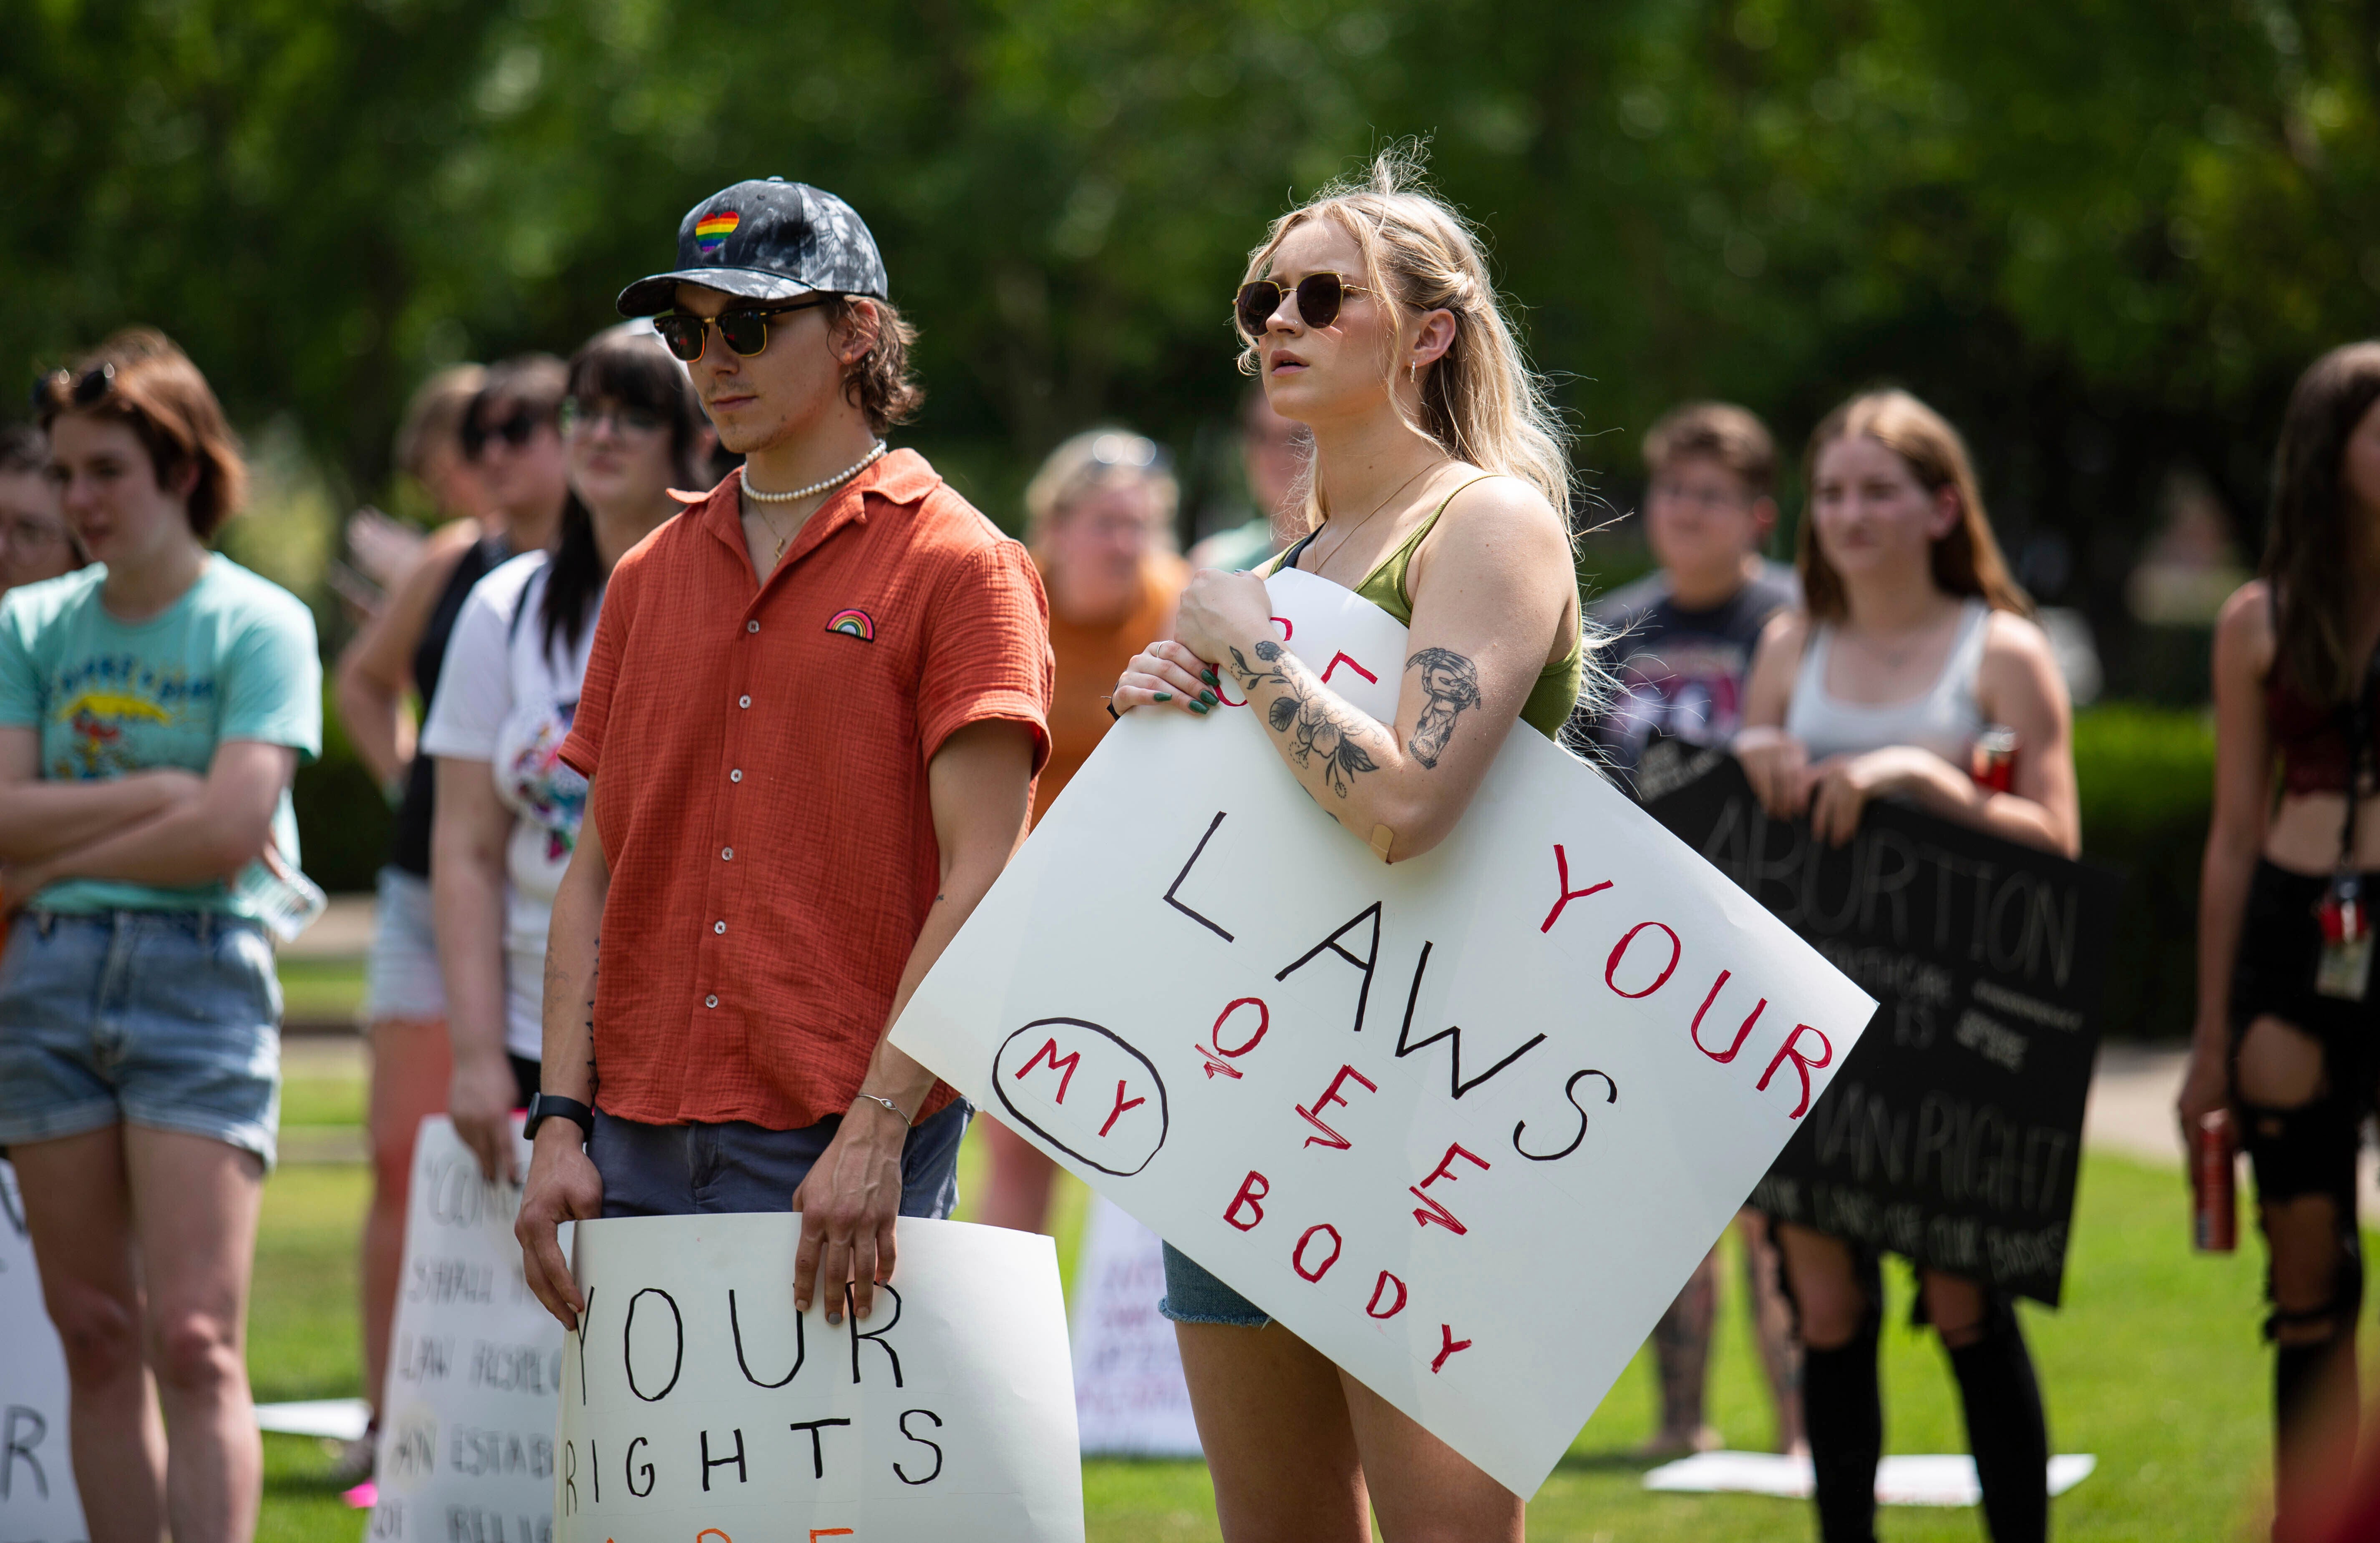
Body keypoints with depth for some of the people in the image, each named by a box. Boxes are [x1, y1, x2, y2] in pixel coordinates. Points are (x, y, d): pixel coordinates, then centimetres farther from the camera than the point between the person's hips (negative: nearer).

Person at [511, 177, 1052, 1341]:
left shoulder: (958, 568, -1)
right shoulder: (648, 579, 16)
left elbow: (978, 884, -9)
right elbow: (598, 873, 16)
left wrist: (876, 1133, -18)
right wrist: (562, 1121, 3)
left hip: (843, 1159, -5)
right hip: (640, 1146, 5)